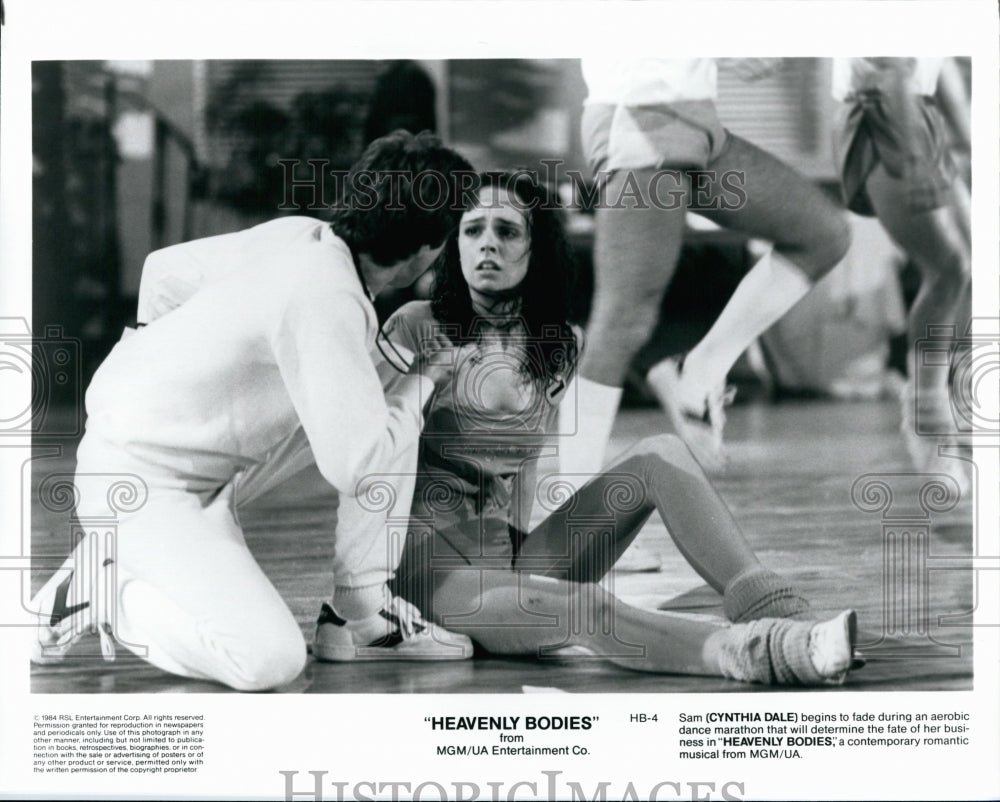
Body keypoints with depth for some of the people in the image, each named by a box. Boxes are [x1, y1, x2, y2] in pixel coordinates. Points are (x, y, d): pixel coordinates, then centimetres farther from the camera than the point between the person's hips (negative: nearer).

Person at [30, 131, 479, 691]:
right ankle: (102, 589, -2)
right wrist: (424, 378, -9)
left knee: (376, 406, 5)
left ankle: (370, 613, 9)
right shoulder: (326, 301, -27)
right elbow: (354, 466, -26)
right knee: (270, 661, -23)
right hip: (141, 485, -10)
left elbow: (166, 269, 13)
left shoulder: (297, 233, -1)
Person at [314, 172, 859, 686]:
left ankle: (780, 615, -30)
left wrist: (521, 566, 8)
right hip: (427, 569, -5)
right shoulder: (417, 329, -5)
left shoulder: (558, 349, 10)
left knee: (661, 455, -13)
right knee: (579, 608, -35)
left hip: (507, 558, 5)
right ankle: (766, 651, -51)